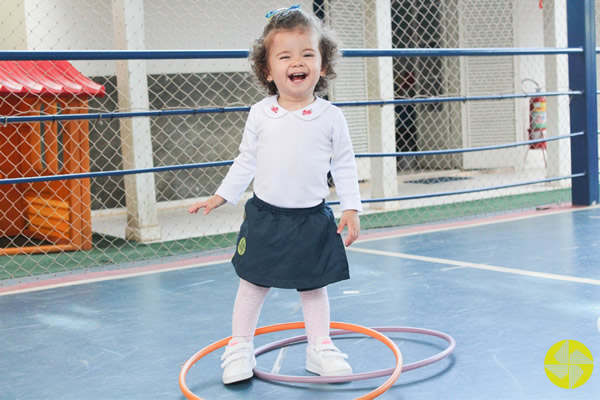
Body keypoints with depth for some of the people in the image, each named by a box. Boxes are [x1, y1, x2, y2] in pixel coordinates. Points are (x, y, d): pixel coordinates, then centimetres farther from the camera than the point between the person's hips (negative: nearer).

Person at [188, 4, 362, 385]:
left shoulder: (331, 117, -5)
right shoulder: (260, 115, -4)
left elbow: (345, 166, 2)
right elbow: (246, 161, 6)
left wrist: (351, 208, -2)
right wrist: (221, 196, 6)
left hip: (313, 218, 0)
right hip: (265, 216, 0)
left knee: (315, 286, 11)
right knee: (253, 284, 8)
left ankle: (320, 347, 26)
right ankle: (240, 348, 21)